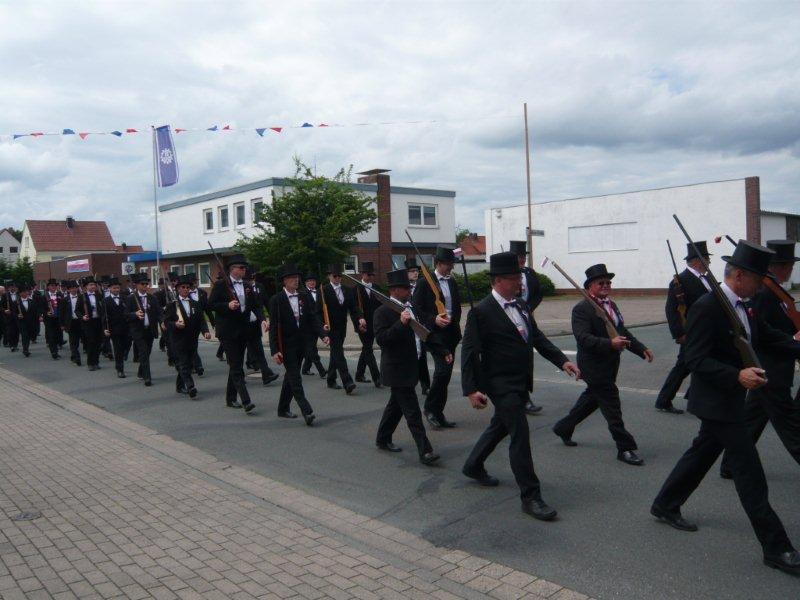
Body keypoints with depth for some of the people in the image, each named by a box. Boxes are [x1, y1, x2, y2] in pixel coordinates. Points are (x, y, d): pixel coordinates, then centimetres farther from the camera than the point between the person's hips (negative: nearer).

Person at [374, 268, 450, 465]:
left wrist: (443, 351, 16)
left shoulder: (411, 308, 11)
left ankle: (383, 439, 35)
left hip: (412, 367, 9)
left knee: (396, 405, 20)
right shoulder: (383, 312, -15)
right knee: (412, 412, -7)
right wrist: (401, 323, -33)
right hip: (398, 370, -9)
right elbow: (381, 339, -24)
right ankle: (425, 451, -3)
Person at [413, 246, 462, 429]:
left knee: (445, 374, 8)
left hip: (451, 332, 6)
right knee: (442, 371, -16)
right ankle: (430, 408, 2)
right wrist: (433, 319, -20)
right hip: (435, 332, -6)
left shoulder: (452, 283, 14)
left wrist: (455, 322, 6)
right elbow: (416, 309, -8)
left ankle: (438, 412, 17)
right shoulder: (425, 283, -5)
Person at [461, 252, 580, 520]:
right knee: (520, 435, -7)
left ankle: (473, 466, 43)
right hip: (501, 385, -8)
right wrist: (471, 389, -20)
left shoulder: (521, 305, 8)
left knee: (500, 426, 23)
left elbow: (537, 337, 14)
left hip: (521, 383, 9)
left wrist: (562, 360, 3)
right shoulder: (481, 311, -16)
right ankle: (530, 496, 4)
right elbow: (469, 352, -16)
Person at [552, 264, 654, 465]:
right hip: (595, 367, -9)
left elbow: (623, 332, 17)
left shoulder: (611, 305, 12)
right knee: (612, 406, -3)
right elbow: (583, 338, -27)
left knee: (591, 399, 22)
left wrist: (642, 349, 7)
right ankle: (625, 448, 8)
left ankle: (564, 428, 38)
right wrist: (610, 343, -38)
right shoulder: (582, 309, -16)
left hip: (609, 365, 9)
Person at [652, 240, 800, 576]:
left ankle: (665, 506, 37)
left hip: (730, 400, 10)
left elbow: (769, 339, 11)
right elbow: (695, 360, -23)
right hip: (717, 401, -10)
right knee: (750, 473, -3)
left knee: (702, 453, 20)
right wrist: (737, 376, -34)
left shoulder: (745, 307, 8)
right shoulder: (707, 308, -21)